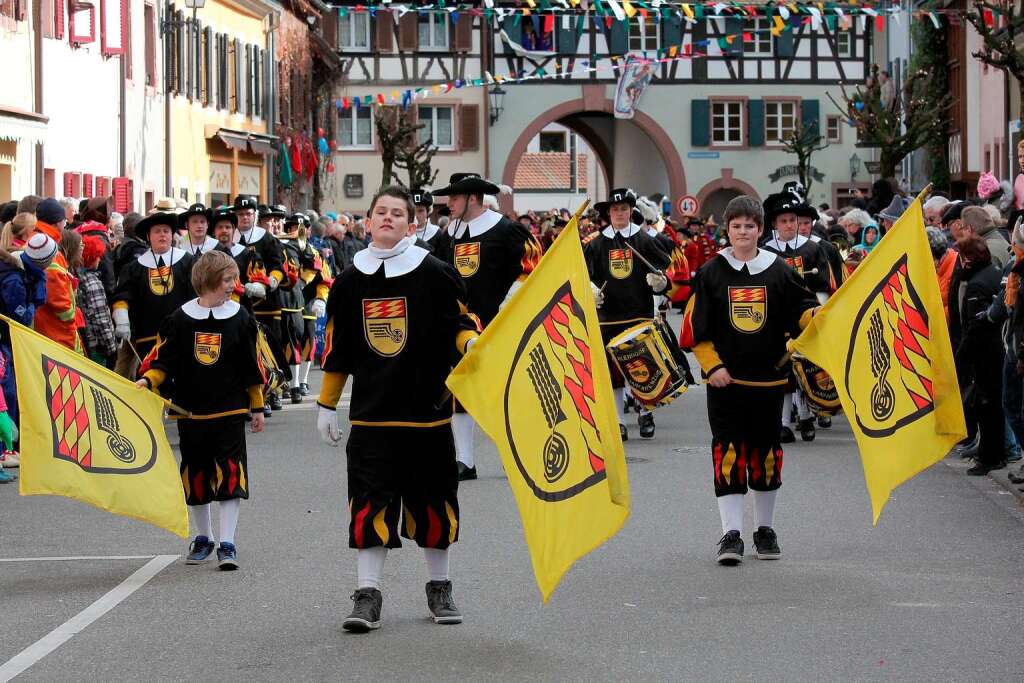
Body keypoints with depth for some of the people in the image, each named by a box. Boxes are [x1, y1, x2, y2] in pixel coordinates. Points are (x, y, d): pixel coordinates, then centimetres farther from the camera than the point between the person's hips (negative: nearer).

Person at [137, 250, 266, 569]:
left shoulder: (240, 319, 0)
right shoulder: (180, 319, 0)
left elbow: (252, 368, 5)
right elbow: (164, 361, 3)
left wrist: (257, 407, 7)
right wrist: (147, 380, -16)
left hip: (230, 412, -1)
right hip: (190, 412, 1)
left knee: (229, 476, -8)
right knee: (196, 476, 11)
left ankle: (227, 543, -6)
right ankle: (202, 537, 27)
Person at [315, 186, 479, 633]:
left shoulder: (434, 273, -4)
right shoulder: (350, 281, 5)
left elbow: (462, 320, 2)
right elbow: (337, 350, 12)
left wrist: (471, 343, -22)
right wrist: (326, 406, 13)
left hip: (428, 409, -1)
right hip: (371, 413, 1)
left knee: (432, 503, 8)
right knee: (370, 504, -5)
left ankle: (439, 588, 24)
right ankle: (367, 595, -1)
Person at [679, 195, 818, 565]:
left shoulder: (779, 271, 4)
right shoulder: (711, 273, 1)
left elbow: (801, 311, 6)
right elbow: (695, 327, 2)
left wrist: (818, 316, -17)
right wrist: (712, 366, -7)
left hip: (768, 379, 1)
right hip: (725, 381, -1)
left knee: (765, 452, 9)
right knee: (727, 452, -7)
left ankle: (766, 530, 21)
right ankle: (731, 533, -6)